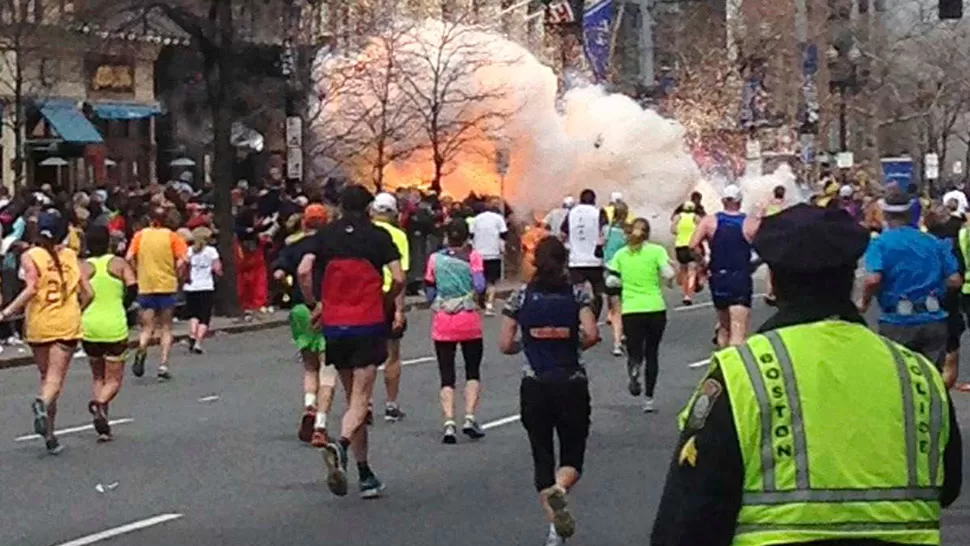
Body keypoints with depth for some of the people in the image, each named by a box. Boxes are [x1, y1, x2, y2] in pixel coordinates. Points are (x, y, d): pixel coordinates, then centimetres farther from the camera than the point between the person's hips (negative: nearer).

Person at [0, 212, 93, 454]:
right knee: (56, 376, -4)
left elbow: (31, 289, -17)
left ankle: (49, 434, 12)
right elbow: (87, 293, 5)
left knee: (46, 376, 13)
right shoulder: (70, 255, 7)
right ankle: (43, 403, -37)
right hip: (67, 324, 0)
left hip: (39, 324, 0)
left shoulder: (30, 256, -1)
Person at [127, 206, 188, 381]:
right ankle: (163, 364, 1)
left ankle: (141, 350, -23)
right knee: (166, 328, 10)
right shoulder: (171, 236, -1)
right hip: (167, 286, -1)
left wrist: (138, 272, 7)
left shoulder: (140, 235, 2)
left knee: (147, 327, 8)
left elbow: (130, 258, -7)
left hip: (145, 287, 1)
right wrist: (176, 275, 4)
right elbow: (182, 260, -11)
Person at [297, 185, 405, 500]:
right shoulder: (379, 236, 0)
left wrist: (314, 304, 5)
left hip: (334, 325, 3)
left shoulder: (325, 235, 6)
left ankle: (366, 476, 15)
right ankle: (341, 445, -35)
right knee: (360, 400, -4)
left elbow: (303, 271, -7)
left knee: (353, 398, 13)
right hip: (368, 324, -3)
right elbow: (398, 279, -8)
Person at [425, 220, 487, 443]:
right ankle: (469, 418, -1)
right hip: (469, 323, -1)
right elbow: (479, 286, -13)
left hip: (442, 323, 1)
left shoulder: (435, 259, 2)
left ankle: (449, 423, -11)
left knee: (446, 376, 4)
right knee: (473, 371, 14)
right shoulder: (473, 256, -3)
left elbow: (429, 294, 4)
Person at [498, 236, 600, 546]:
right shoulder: (577, 294, -1)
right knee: (573, 458, 10)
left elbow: (505, 345, -2)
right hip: (572, 385, -1)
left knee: (542, 457, 12)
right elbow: (591, 335, -14)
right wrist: (575, 344, 7)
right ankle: (559, 489, -24)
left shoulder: (522, 296, 1)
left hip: (534, 387, 1)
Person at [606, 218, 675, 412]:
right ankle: (648, 399, 9)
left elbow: (611, 281, 1)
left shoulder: (621, 254, 5)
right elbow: (668, 274, -13)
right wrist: (666, 281, 10)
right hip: (655, 308, -1)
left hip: (631, 310, 1)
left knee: (634, 351, 9)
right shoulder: (656, 251, -2)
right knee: (652, 354, 12)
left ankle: (634, 367, -28)